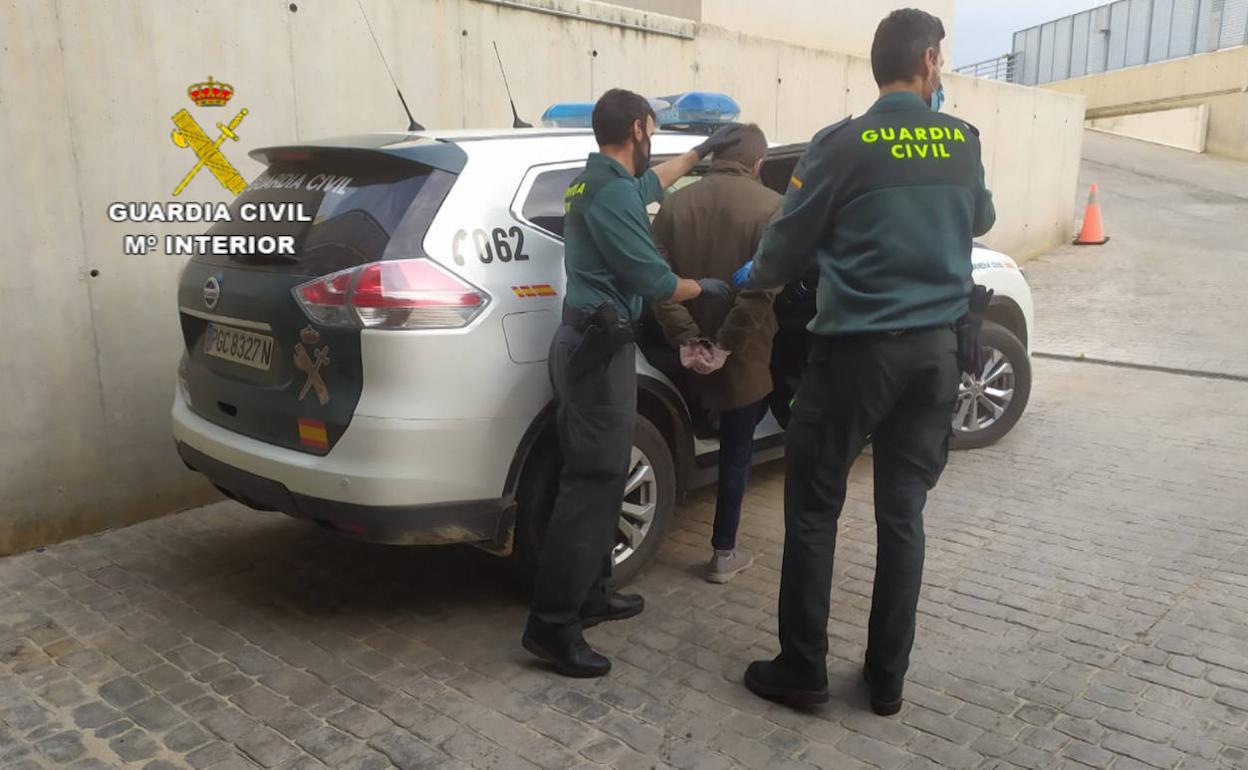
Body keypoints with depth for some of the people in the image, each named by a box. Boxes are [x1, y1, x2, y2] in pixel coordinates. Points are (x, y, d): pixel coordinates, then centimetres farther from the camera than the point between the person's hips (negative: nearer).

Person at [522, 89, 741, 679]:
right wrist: (707, 287, 2)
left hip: (590, 342, 11)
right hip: (599, 349, -11)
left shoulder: (598, 181, 16)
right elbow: (653, 281, -17)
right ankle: (552, 624, -5)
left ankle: (587, 595, 25)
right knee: (591, 483, -9)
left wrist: (701, 152, 45)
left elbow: (651, 183, 38)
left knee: (600, 476, 15)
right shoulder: (612, 193, -16)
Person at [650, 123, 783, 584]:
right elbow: (764, 286, -20)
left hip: (693, 349, 4)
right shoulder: (770, 206, -8)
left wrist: (685, 337, -11)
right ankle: (724, 554, 15)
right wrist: (727, 342, -18)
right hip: (744, 354, -3)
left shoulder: (675, 204, 3)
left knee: (718, 443, 24)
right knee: (736, 452, 8)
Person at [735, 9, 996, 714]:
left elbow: (789, 244, -3)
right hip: (939, 346, 5)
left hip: (858, 347, -4)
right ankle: (888, 678, 20)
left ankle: (803, 671, 14)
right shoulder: (964, 142, 5)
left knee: (814, 510, 7)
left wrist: (755, 278, 18)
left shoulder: (844, 145, -10)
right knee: (904, 512, 10)